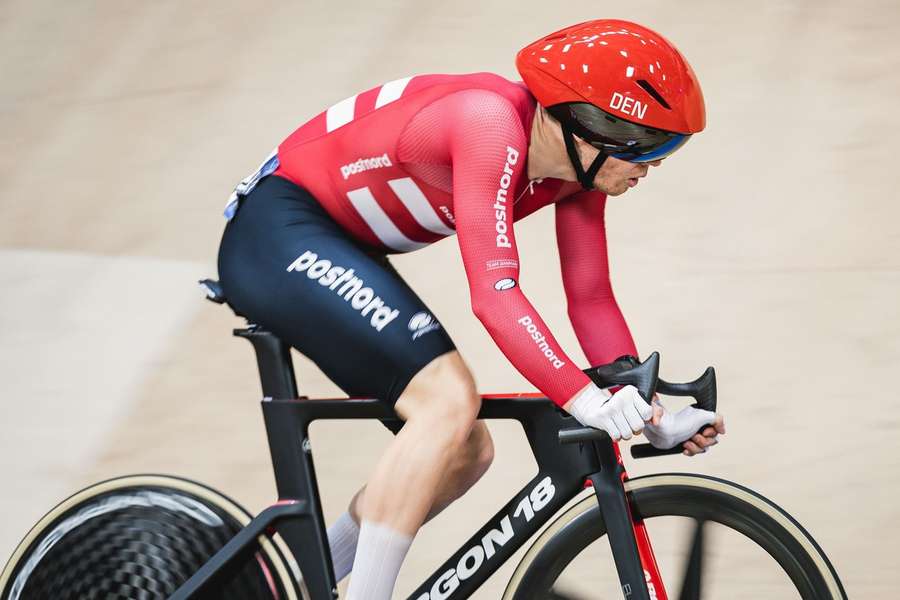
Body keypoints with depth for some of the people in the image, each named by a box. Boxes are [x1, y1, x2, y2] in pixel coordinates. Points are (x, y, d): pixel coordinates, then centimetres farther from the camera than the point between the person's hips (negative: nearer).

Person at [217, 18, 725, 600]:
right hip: (279, 230, -10)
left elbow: (592, 301, 3)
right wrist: (585, 400, -41)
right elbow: (495, 294, -36)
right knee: (450, 399, -26)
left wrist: (650, 414, -5)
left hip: (337, 249, 10)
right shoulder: (493, 127, -29)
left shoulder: (581, 162, -3)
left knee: (466, 451, 6)